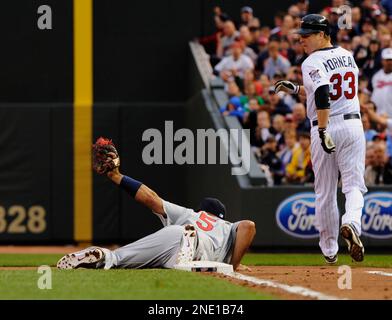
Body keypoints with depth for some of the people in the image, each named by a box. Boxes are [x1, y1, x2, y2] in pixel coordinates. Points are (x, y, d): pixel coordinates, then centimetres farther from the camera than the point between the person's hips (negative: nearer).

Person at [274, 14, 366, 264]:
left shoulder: (313, 62, -10)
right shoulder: (347, 56, 12)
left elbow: (322, 95, -26)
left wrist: (323, 132, -29)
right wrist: (296, 89, 22)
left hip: (326, 128, -4)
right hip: (353, 125, 4)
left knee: (325, 192, 8)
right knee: (354, 184, 2)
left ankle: (330, 250, 16)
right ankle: (352, 224, -29)